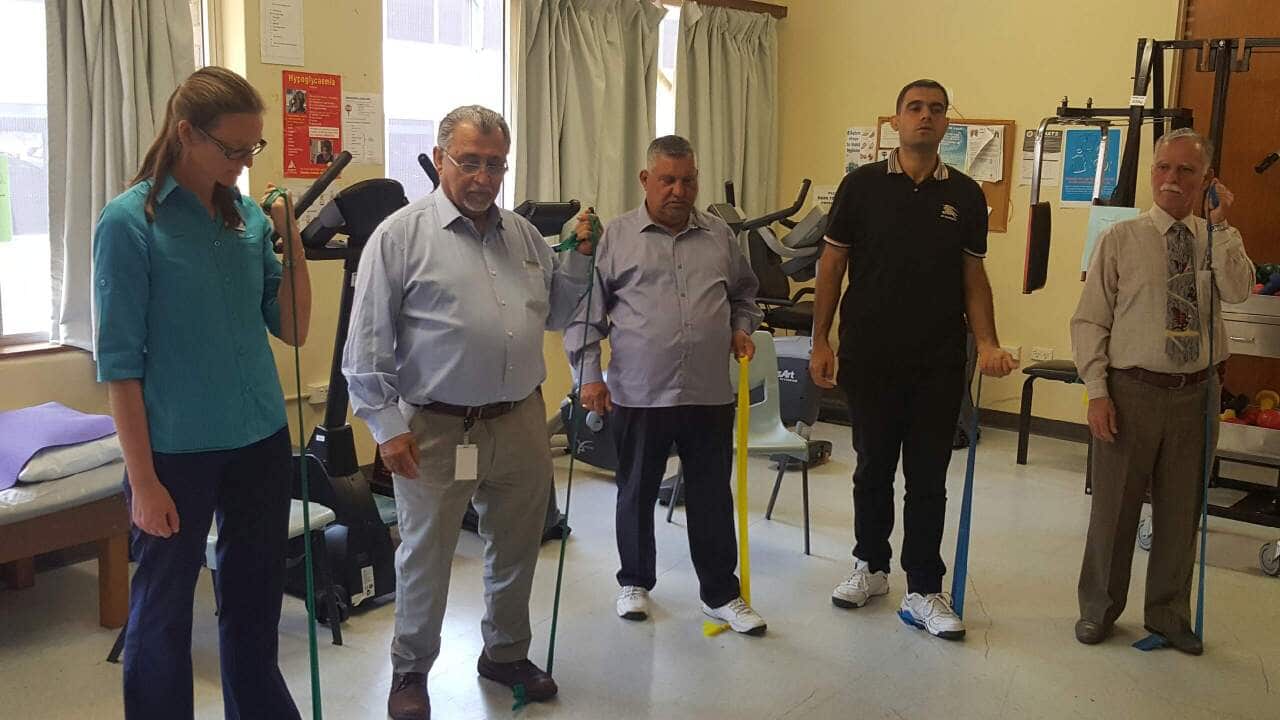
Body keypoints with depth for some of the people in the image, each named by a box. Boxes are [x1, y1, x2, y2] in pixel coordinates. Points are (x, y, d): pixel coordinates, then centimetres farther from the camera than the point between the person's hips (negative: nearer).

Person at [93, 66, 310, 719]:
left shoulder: (248, 215, 4)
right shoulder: (130, 221, -10)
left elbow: (292, 330, 5)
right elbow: (120, 361, -10)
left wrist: (293, 243, -8)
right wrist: (143, 479, -12)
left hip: (260, 443, 5)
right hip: (176, 452, -5)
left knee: (255, 605, 17)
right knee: (162, 615, 9)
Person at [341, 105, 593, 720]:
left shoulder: (523, 235, 10)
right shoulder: (401, 235, -7)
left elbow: (554, 312, 19)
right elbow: (368, 343, -8)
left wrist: (578, 258, 4)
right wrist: (387, 426, -11)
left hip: (521, 425, 5)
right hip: (436, 431, -5)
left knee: (516, 551, 18)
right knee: (425, 559, 8)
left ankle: (506, 653, 38)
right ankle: (410, 670, 27)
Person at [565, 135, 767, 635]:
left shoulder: (720, 237, 9)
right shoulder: (616, 237, 0)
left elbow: (744, 293, 24)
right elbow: (585, 311, 0)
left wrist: (742, 328, 6)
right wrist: (589, 375, -6)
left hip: (709, 393, 2)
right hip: (638, 394, -2)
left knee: (713, 496, 9)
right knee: (636, 493, 13)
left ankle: (721, 594, 21)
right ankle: (635, 582, 31)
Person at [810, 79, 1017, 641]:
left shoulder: (965, 195, 5)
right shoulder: (862, 185, 0)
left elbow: (973, 276, 8)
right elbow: (832, 264, 2)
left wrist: (987, 344, -5)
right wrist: (820, 341, -2)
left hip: (939, 362, 1)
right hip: (869, 356, -1)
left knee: (928, 478, 5)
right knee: (873, 467, 13)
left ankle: (923, 591, 14)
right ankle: (870, 566, 31)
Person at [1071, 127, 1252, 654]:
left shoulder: (1218, 241, 5)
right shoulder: (1121, 239, -2)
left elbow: (1238, 290, -15)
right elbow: (1090, 320, -3)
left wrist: (1220, 223, -15)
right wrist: (1097, 390, -10)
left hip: (1196, 393, 3)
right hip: (1132, 390, -2)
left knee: (1181, 511, 13)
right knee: (1114, 507, 7)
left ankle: (1169, 614, 31)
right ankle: (1098, 609, 26)